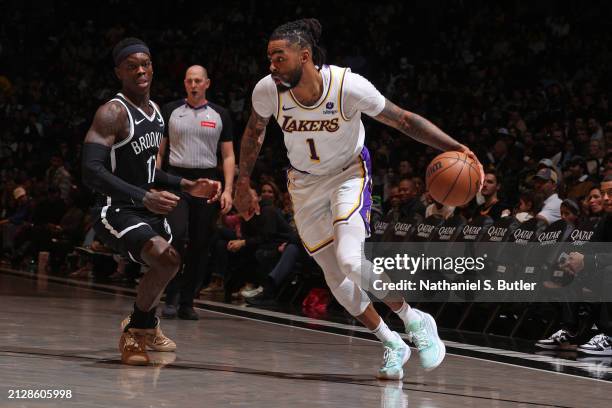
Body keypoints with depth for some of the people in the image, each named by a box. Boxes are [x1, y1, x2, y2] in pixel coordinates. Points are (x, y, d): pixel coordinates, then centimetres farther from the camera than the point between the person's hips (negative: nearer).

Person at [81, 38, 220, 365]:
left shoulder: (155, 112, 9)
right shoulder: (113, 113, -19)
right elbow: (91, 172, -29)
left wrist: (187, 186, 10)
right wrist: (145, 197, -38)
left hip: (149, 208, 9)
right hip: (116, 211, -9)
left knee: (166, 264, 29)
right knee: (166, 259, -31)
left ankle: (147, 326, 57)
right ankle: (134, 331, -11)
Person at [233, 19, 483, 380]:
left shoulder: (349, 86, -30)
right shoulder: (268, 90, -21)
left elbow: (404, 120, -19)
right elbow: (255, 131, 2)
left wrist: (454, 147, -30)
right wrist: (243, 182, 5)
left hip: (349, 173, -4)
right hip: (305, 183, 4)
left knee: (350, 259, -25)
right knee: (336, 276, 1)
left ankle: (416, 321, -3)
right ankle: (392, 344, 21)